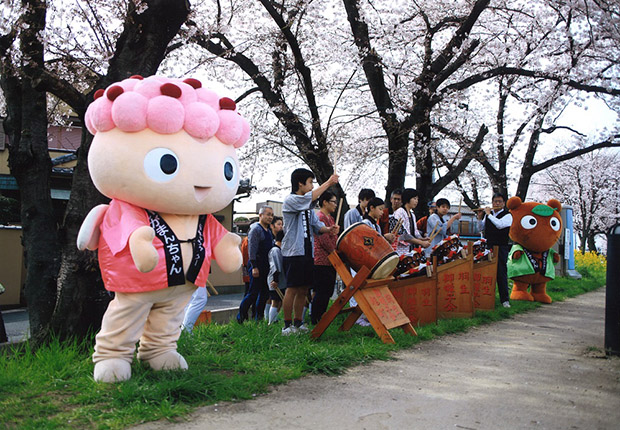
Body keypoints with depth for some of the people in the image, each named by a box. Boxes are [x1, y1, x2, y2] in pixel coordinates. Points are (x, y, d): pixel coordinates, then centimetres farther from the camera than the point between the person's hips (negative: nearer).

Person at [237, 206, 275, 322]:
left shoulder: (269, 231, 17)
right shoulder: (255, 230, -9)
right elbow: (252, 250, -15)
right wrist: (254, 267, -20)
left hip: (266, 267, 8)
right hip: (257, 266, -8)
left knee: (264, 293, 10)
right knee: (253, 293, -7)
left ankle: (258, 317, 18)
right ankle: (240, 317, 3)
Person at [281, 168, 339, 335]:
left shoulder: (308, 206, 21)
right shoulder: (290, 201, -7)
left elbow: (316, 225, 14)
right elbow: (310, 197, -23)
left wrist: (328, 229, -7)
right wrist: (328, 183, -15)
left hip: (308, 253, 8)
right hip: (293, 252, -8)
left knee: (303, 289, 10)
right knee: (292, 289, -6)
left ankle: (298, 323, 18)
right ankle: (287, 325, 1)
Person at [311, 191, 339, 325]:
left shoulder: (329, 218, 20)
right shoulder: (320, 217, -11)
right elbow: (323, 239, -19)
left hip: (330, 261, 10)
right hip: (322, 260, -10)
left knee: (327, 291, 12)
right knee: (322, 291, -7)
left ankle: (321, 317, 20)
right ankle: (315, 319, 1)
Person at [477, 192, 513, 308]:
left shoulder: (507, 215, -3)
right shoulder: (488, 213, 13)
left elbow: (500, 225, -22)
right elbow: (481, 228, 19)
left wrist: (489, 214, -13)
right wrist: (480, 218, 2)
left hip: (501, 247, -4)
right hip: (488, 246, 5)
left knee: (501, 273, -5)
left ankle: (504, 299, 1)